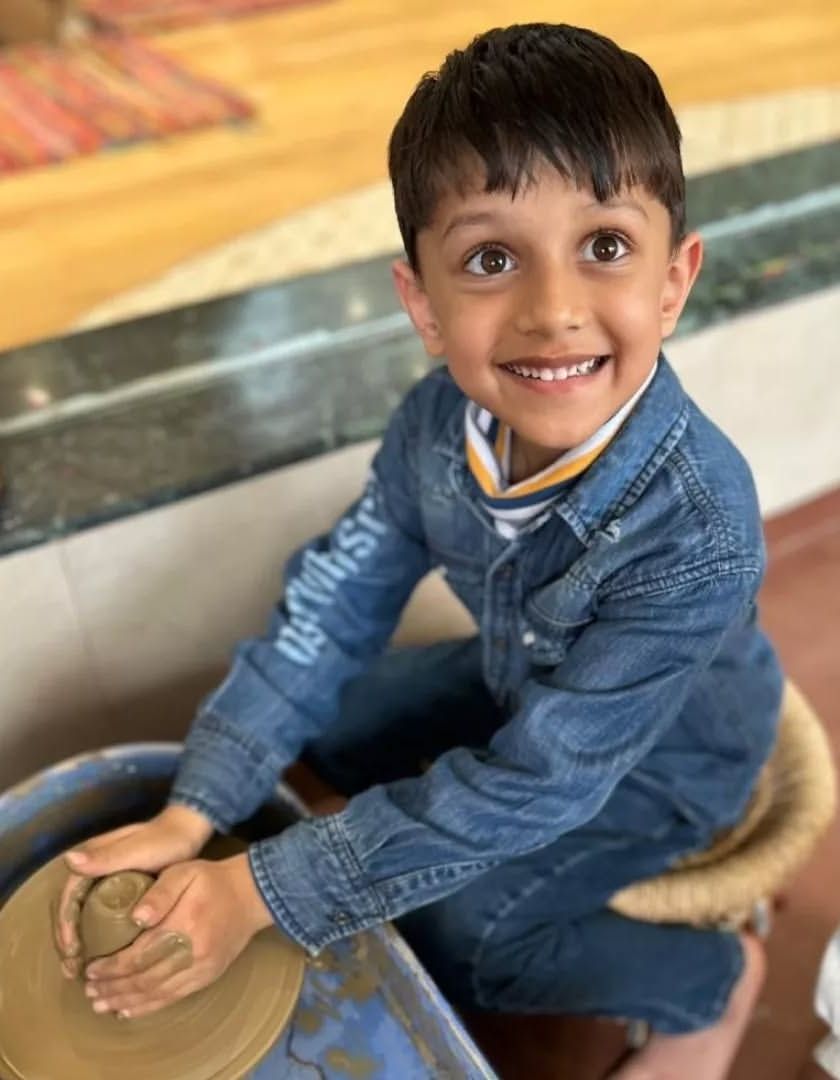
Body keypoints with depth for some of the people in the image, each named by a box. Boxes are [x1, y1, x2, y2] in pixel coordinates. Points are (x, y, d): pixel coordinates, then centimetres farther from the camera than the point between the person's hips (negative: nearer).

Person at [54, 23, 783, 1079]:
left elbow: (534, 783, -34)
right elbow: (336, 599, -17)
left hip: (662, 755, -5)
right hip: (523, 682, 6)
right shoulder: (442, 418, -25)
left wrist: (261, 892, -30)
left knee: (446, 937, -8)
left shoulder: (695, 530, -42)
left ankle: (713, 978, 12)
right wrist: (188, 817, -24)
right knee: (324, 725, 4)